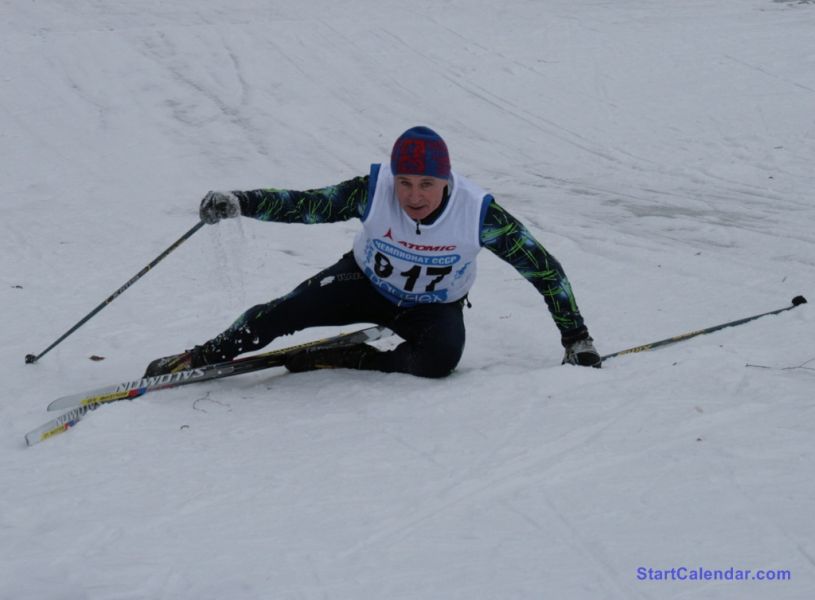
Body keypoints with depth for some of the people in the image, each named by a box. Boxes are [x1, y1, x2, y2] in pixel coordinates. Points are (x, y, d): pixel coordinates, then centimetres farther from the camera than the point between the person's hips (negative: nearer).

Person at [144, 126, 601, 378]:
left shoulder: (478, 212, -30)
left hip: (435, 306, 0)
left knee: (441, 358, -34)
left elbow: (543, 268, -21)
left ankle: (352, 359, -13)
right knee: (289, 310, -21)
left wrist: (577, 338, -18)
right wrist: (238, 203, -40)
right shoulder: (373, 191, -28)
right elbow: (305, 205, -24)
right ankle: (205, 357, 0)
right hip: (367, 283, 1)